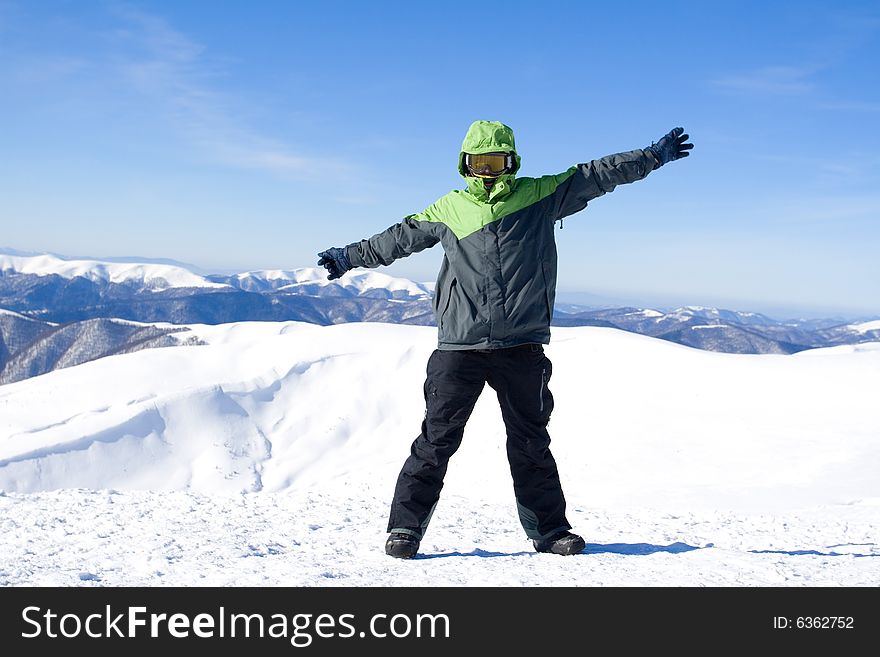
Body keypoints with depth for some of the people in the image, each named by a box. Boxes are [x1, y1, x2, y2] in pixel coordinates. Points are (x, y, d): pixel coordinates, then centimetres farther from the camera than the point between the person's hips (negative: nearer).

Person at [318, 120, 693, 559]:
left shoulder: (541, 196, 7)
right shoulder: (449, 210, 9)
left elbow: (597, 176, 10)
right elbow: (399, 238, 21)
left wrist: (655, 155, 10)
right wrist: (349, 257, 28)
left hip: (521, 346, 1)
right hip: (459, 346, 0)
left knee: (531, 443, 10)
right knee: (437, 439, -3)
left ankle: (549, 529, 20)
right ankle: (406, 526, 4)